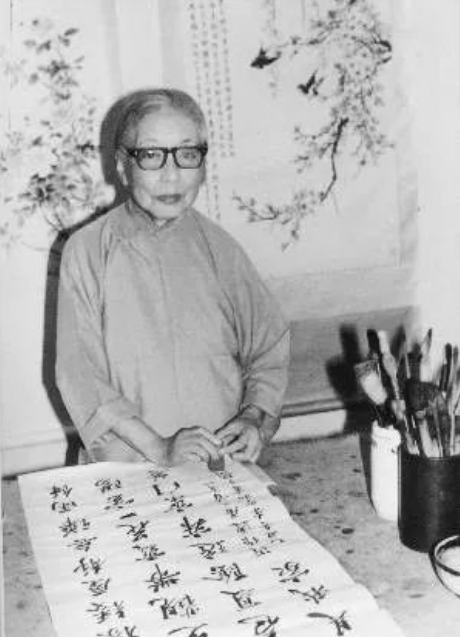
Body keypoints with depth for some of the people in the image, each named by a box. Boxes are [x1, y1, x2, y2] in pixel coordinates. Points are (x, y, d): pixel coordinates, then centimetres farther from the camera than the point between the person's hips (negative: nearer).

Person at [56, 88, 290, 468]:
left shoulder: (218, 247, 7)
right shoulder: (87, 251, 0)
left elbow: (270, 350, 13)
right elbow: (79, 375, -4)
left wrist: (254, 420, -4)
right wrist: (157, 446, -13)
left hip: (224, 463, 2)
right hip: (124, 471, -1)